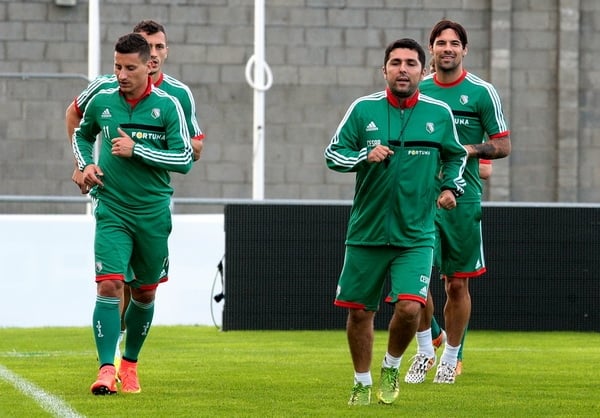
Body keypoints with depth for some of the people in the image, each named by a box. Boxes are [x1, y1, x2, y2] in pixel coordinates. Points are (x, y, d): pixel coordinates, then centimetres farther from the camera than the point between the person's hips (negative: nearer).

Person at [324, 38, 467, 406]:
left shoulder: (439, 113, 2)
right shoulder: (364, 109, -1)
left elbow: (455, 156, 19)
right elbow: (333, 154, 3)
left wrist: (450, 187, 2)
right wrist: (365, 156, -15)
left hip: (416, 234, -1)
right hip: (366, 232, 1)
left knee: (409, 307, -17)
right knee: (359, 311, 7)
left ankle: (391, 368, 12)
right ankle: (362, 384, 28)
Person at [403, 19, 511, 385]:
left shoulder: (482, 92, -1)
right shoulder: (418, 91, 8)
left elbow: (504, 145, 1)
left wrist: (471, 150, -14)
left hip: (463, 199, -2)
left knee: (457, 283, 3)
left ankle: (450, 360, 17)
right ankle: (425, 350, 8)